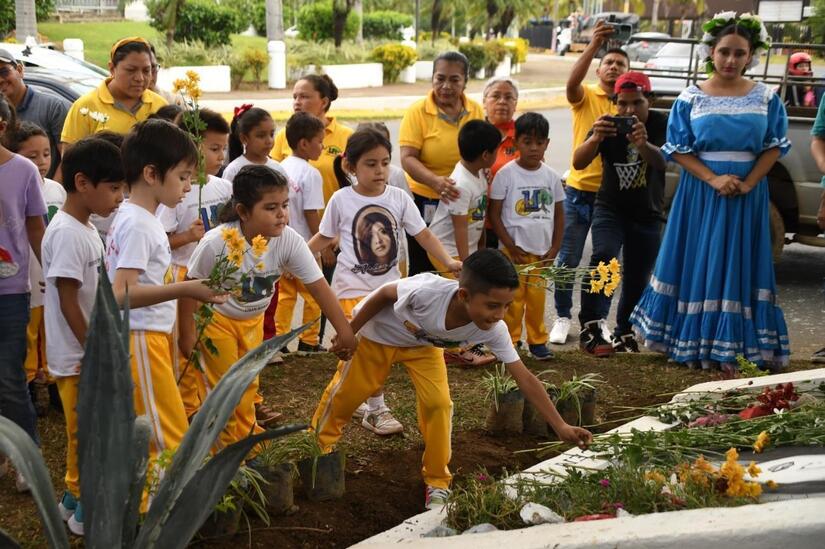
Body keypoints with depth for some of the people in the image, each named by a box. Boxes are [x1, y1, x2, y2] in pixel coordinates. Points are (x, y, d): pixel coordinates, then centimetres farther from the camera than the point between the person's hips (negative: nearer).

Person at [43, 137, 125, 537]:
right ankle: (84, 511, 15)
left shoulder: (86, 229, 8)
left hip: (94, 353, 9)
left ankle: (75, 498, 31)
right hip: (78, 357, -9)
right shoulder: (66, 234, -22)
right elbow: (68, 303, -22)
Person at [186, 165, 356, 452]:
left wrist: (345, 331, -28)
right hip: (216, 318, -4)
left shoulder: (289, 240, -27)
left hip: (253, 319, 4)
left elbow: (318, 286, -24)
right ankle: (227, 449, 24)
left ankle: (247, 438, 41)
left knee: (248, 383, 18)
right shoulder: (216, 244, -35)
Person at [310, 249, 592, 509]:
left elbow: (525, 379, -26)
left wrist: (561, 427, -28)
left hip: (423, 345, 3)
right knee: (345, 392, 10)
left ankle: (437, 483, 4)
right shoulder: (427, 290, -44)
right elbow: (384, 294, -25)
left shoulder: (493, 330, -32)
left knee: (438, 404, -13)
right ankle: (319, 446, 39)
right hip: (376, 332, -2)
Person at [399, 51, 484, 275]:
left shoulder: (476, 111, 3)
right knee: (423, 271, 6)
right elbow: (407, 158, -16)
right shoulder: (417, 111, -9)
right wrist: (435, 181, -33)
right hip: (426, 204, -3)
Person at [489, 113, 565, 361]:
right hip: (513, 250, -3)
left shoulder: (551, 176, 5)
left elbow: (559, 213, 12)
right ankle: (510, 341, 8)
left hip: (541, 251, 3)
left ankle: (537, 340, 21)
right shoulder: (507, 173, -7)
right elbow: (494, 214, -6)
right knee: (513, 298, -2)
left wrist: (554, 248, 4)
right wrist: (511, 247, -10)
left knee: (537, 299, 9)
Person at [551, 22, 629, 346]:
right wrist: (593, 46, -36)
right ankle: (563, 317, 18)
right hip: (579, 190, -1)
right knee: (567, 260, 5)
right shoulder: (585, 97, -2)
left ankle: (599, 319, 23)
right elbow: (572, 81, -25)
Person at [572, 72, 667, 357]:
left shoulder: (660, 124, -11)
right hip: (610, 208, -1)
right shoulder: (609, 126, -8)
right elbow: (578, 162, -22)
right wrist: (595, 139, -43)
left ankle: (625, 334, 24)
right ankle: (590, 328, -29)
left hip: (647, 214, 1)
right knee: (603, 257, -25)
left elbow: (663, 162, -30)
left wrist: (644, 145, -53)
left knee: (637, 279, 7)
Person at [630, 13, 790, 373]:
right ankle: (693, 346, 14)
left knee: (738, 268, 3)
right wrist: (713, 179, -16)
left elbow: (775, 146, 2)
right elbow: (678, 149, -4)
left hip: (748, 194, 1)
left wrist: (747, 183, -12)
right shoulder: (690, 99, -1)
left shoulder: (766, 98, 2)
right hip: (700, 192, -1)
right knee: (697, 265, 4)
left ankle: (729, 350, 8)